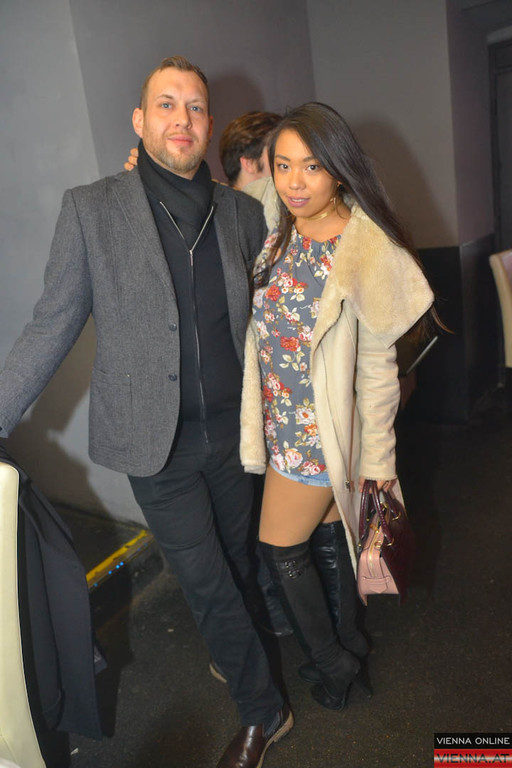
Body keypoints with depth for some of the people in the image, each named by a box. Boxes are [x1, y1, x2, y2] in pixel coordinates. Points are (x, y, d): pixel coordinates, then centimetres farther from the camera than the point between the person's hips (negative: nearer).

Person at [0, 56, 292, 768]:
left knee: (242, 561, 20)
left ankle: (238, 653, 49)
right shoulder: (91, 209, -6)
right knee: (205, 581, 9)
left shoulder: (242, 211, 3)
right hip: (158, 441, -2)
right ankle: (262, 710, 33)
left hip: (235, 428, 3)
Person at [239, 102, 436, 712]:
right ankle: (349, 644, 44)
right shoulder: (278, 234, 1)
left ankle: (330, 662, 32)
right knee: (325, 531, 20)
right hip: (283, 421, 6)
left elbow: (377, 366, -13)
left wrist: (378, 458, -8)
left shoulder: (364, 251, -17)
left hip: (321, 428, -6)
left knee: (280, 545, 7)